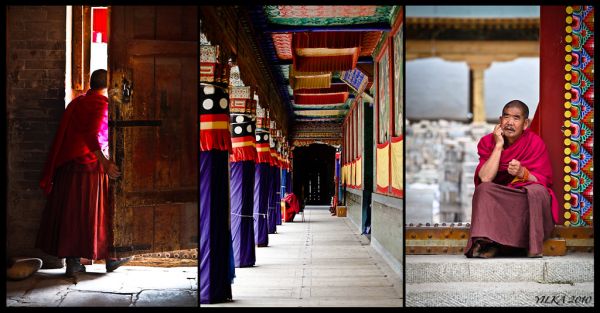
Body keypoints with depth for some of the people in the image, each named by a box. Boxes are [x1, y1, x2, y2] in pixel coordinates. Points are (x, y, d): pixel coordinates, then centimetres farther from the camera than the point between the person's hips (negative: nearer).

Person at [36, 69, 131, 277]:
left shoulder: (76, 103, 13)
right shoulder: (102, 104, -9)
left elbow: (65, 135, 15)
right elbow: (91, 135, -22)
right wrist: (105, 162, -29)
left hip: (67, 166, 7)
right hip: (91, 165, -7)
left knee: (71, 211, 8)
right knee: (98, 211, 3)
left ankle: (72, 262, 11)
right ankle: (110, 258, 13)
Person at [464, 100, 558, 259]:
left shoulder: (536, 143, -4)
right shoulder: (488, 142, -1)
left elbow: (542, 182, -9)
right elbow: (485, 178, -16)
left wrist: (522, 173, -29)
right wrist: (499, 146, -17)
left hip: (530, 204, -1)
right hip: (497, 206, 1)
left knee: (535, 191, -31)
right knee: (483, 189, -26)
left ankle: (534, 249, -28)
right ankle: (487, 244, -38)